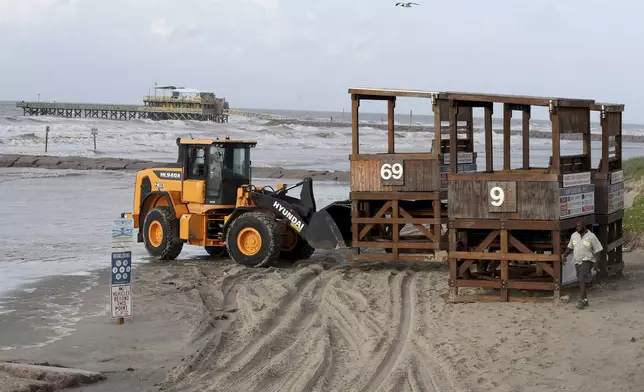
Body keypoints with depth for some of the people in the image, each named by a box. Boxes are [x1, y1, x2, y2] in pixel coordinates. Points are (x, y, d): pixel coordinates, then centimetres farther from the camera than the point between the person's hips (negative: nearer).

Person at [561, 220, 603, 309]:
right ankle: (585, 299, 24)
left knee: (582, 280, -18)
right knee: (581, 281, 13)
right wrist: (564, 255, 2)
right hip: (577, 261, 6)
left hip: (587, 261, -6)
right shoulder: (574, 236, 6)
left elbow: (597, 251, -7)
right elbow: (570, 247, 17)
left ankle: (581, 300, -20)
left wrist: (596, 263, -11)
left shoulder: (591, 237, -10)